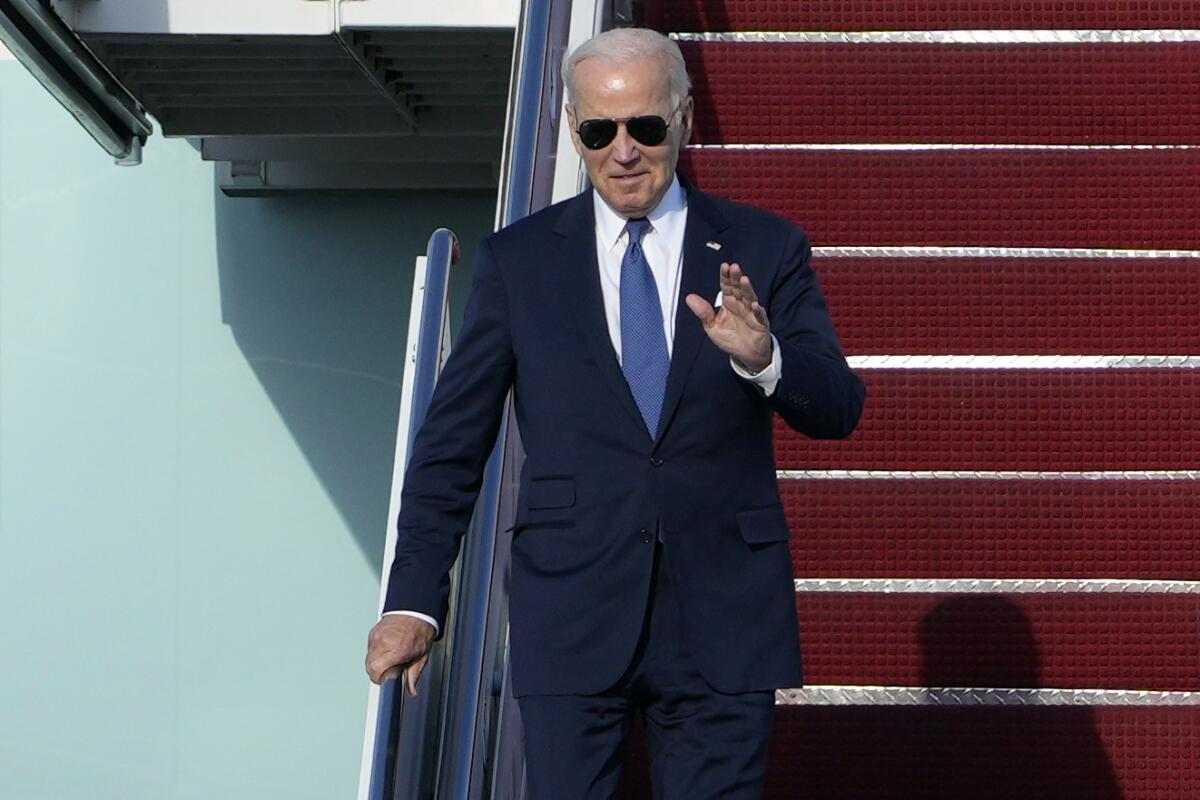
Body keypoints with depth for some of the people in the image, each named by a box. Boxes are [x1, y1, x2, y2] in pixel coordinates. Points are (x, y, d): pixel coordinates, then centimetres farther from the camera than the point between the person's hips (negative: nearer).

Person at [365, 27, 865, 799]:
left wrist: (763, 358, -25)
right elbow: (453, 440, 5)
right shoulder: (518, 261, 4)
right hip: (571, 617, 0)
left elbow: (838, 410, -3)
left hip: (723, 618, 0)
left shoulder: (765, 251, 4)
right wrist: (414, 598, 0)